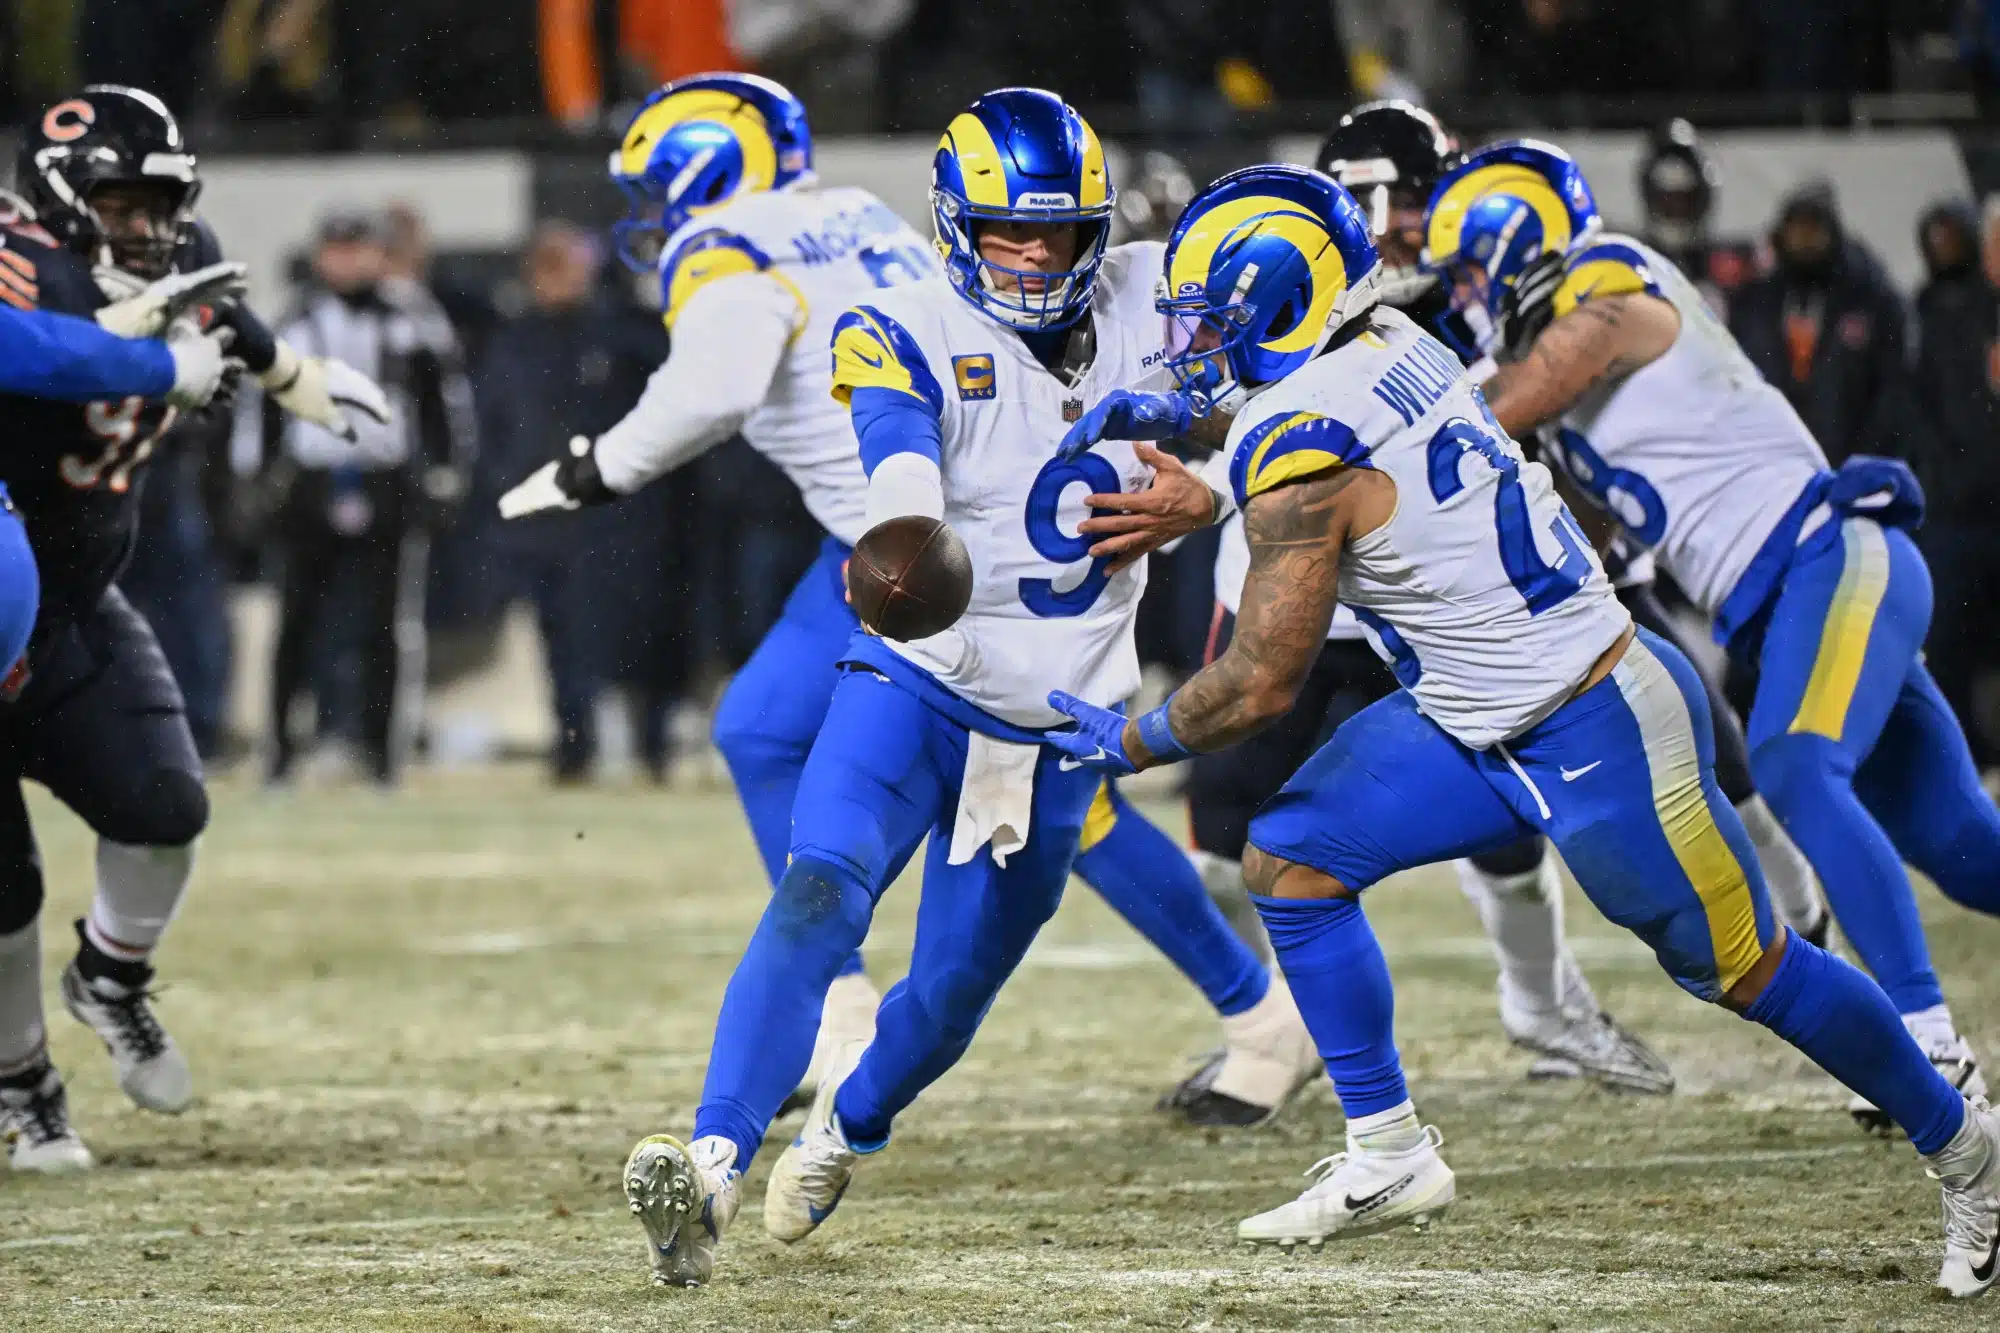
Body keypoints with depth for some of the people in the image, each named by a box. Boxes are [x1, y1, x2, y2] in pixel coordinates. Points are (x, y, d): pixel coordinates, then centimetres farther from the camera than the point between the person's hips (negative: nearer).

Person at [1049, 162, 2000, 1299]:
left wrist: (1128, 743, -5)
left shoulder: (1303, 453, -24)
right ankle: (1391, 1160, 7)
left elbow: (1263, 685, -19)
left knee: (1744, 969, 5)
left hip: (1603, 735, -9)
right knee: (1292, 861, 1)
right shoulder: (1393, 346, 0)